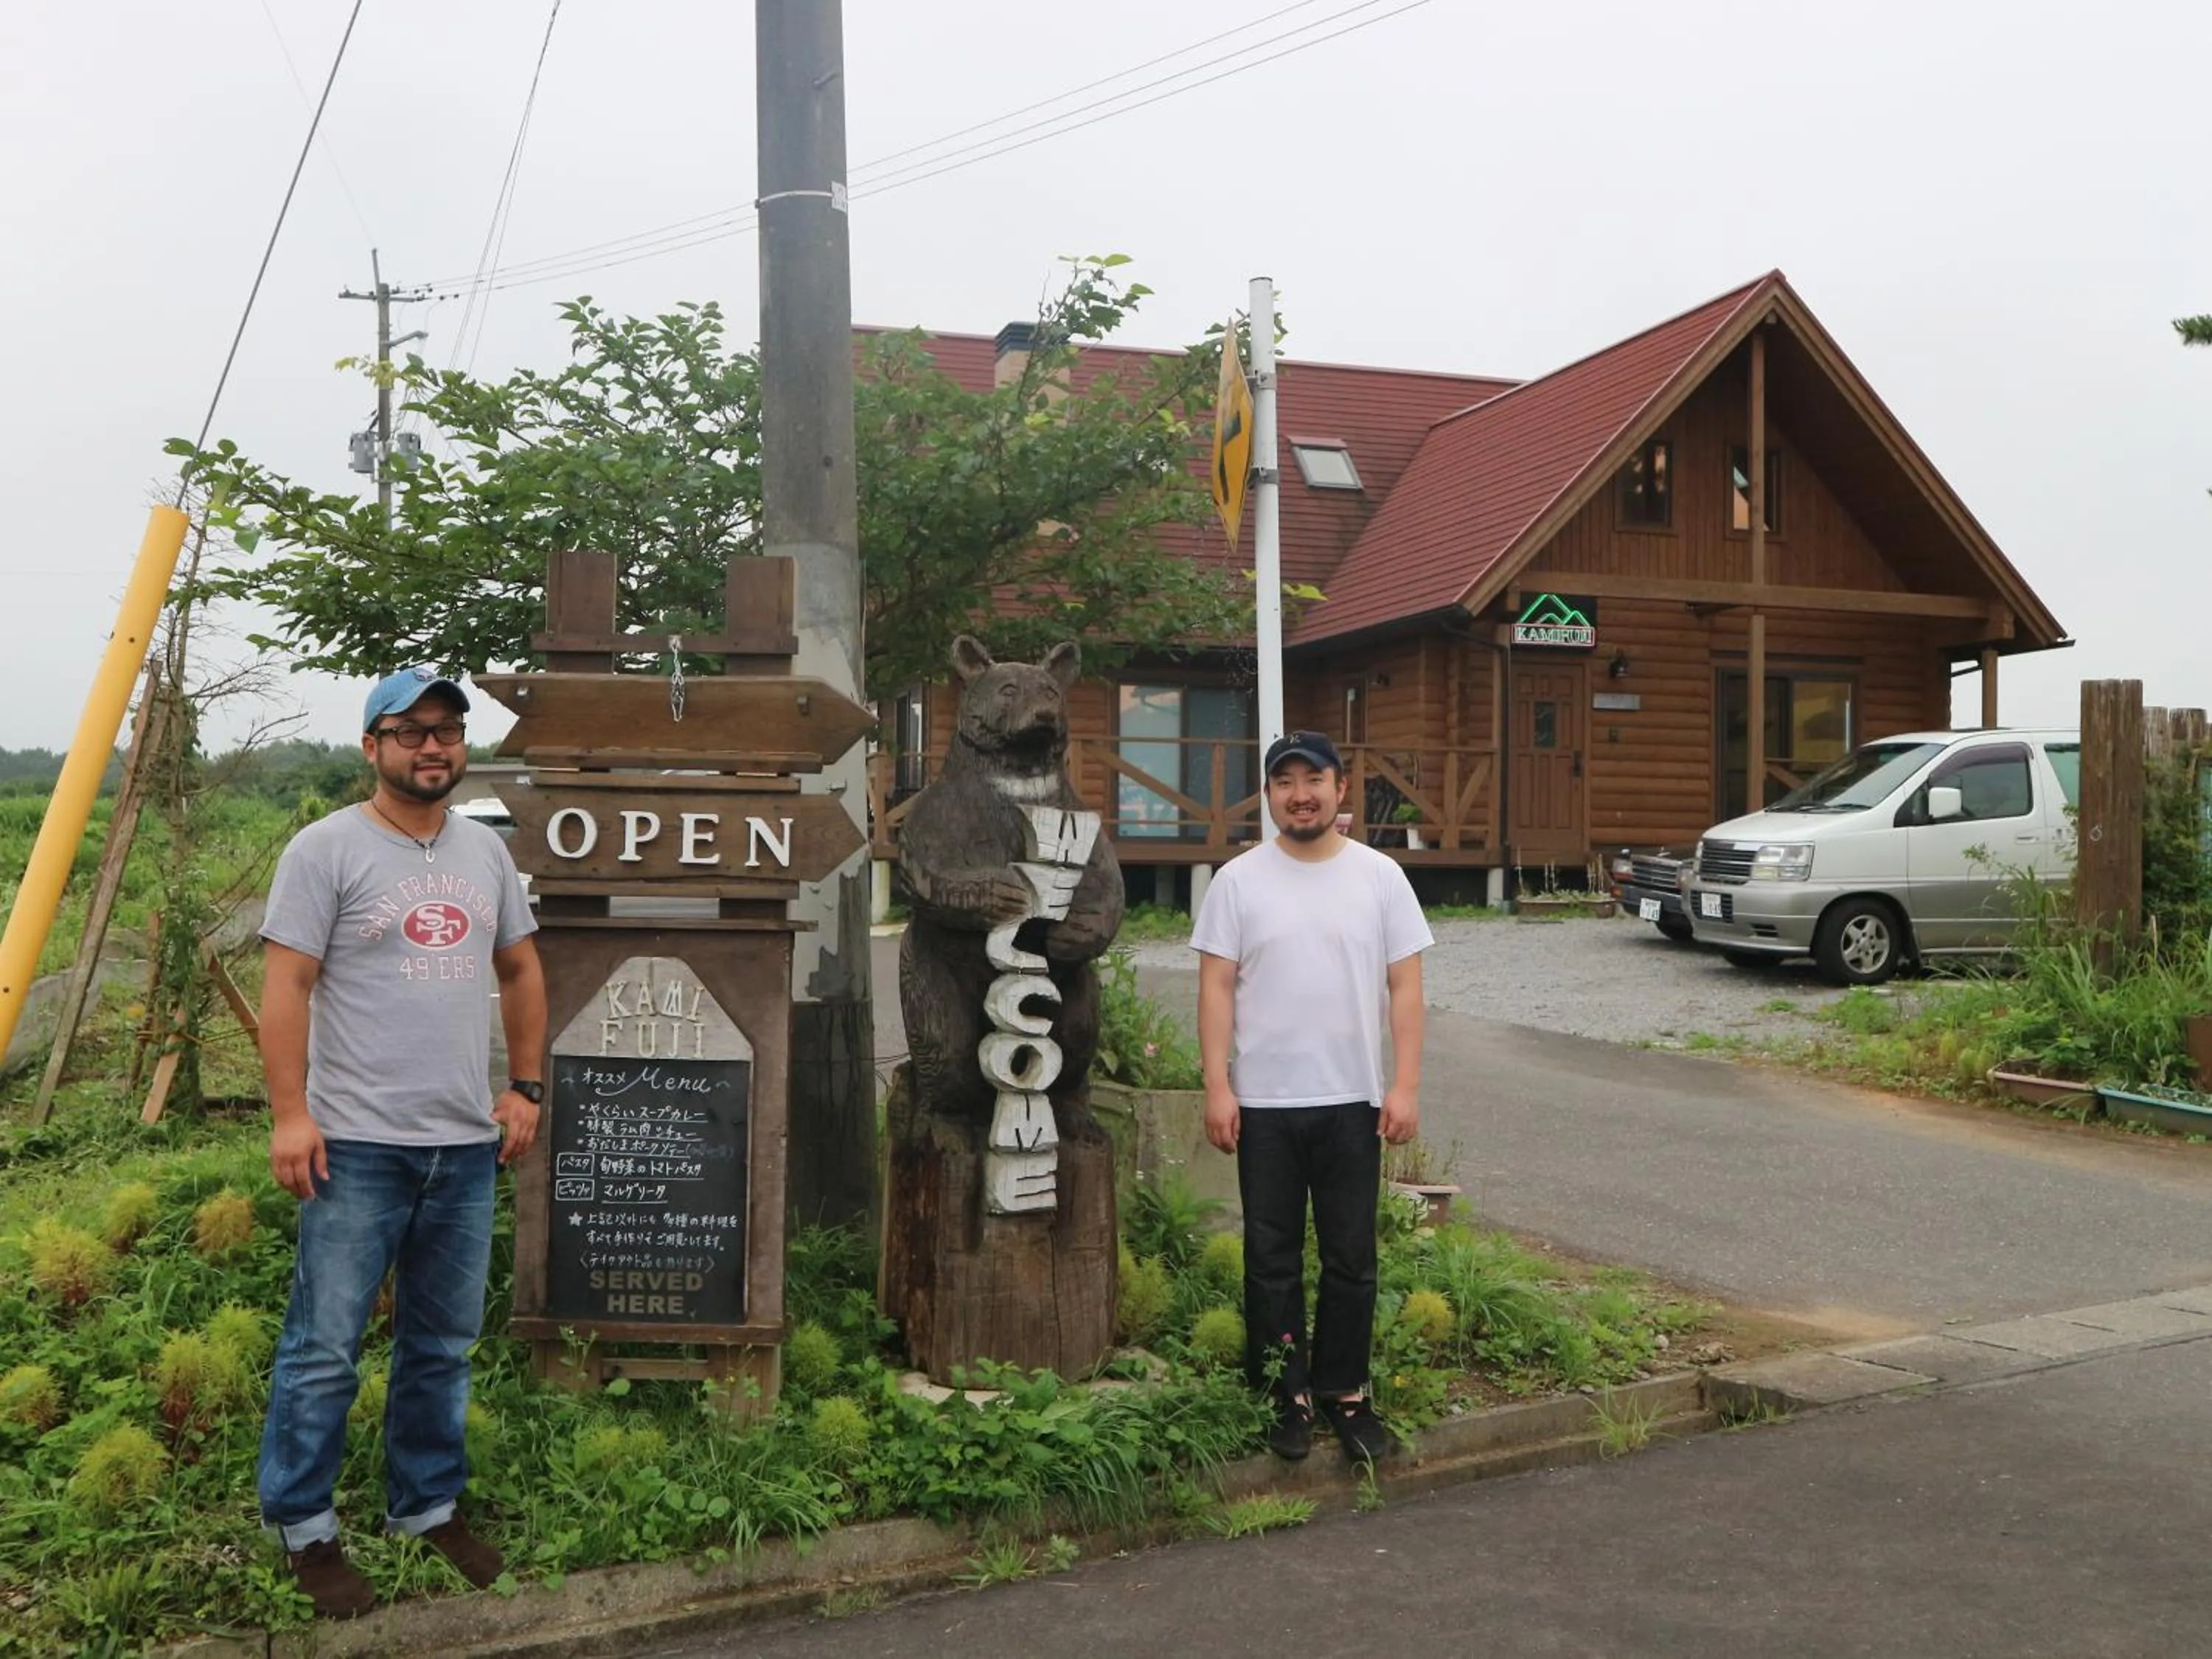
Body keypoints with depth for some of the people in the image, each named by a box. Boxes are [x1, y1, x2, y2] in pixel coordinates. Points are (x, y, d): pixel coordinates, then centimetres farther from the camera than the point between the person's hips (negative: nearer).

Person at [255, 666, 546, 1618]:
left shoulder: (485, 851, 11)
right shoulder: (328, 849, -7)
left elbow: (520, 971, 18)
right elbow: (286, 987, -10)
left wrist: (525, 1087, 12)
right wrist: (289, 1114, -16)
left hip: (465, 1146, 6)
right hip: (359, 1145, -6)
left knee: (443, 1345, 15)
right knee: (326, 1349, 1)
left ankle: (428, 1507, 29)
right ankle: (302, 1528, 17)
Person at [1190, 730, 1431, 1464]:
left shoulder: (1380, 876, 2)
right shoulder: (1239, 880, -1)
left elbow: (1405, 985, 1)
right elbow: (1217, 987, -2)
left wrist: (1406, 1086, -6)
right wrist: (1217, 1086, -9)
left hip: (1353, 1102, 1)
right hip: (1263, 1103, -1)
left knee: (1352, 1259, 9)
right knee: (1273, 1260, 9)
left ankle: (1344, 1389, 24)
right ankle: (1285, 1394, 21)